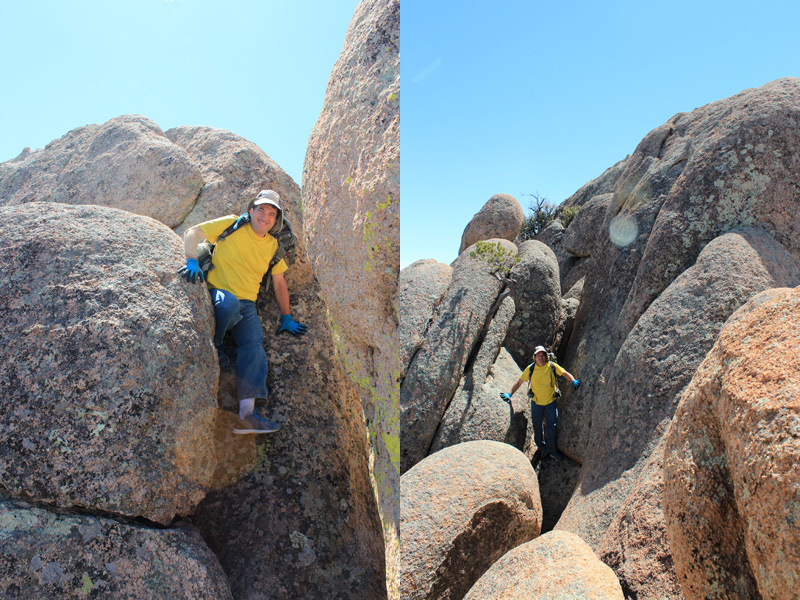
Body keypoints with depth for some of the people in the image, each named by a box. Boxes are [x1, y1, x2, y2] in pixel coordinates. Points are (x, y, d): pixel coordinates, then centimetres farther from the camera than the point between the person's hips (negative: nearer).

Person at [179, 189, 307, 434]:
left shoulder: (273, 246, 11)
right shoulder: (232, 225, 0)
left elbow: (279, 282, 18)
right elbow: (192, 233, -2)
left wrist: (286, 317, 18)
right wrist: (192, 261, -20)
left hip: (247, 305, 4)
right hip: (218, 293, -3)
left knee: (254, 347, -20)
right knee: (229, 303, -40)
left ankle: (246, 415, -24)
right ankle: (214, 347, -10)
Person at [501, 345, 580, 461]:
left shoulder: (552, 366, -11)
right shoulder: (530, 369, -11)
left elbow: (565, 373, 1)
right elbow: (519, 382, -5)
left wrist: (573, 381, -19)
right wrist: (510, 394, -15)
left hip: (551, 402, -1)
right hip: (536, 402, 1)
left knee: (552, 427, 4)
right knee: (537, 427, 13)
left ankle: (553, 450, 24)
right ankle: (542, 447, 38)